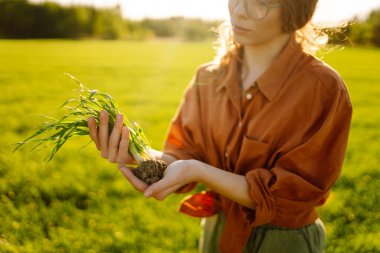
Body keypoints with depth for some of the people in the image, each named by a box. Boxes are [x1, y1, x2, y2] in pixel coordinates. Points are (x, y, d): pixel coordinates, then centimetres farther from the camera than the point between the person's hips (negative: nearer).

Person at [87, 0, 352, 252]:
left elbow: (285, 195, -21)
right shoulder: (209, 78, -7)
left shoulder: (323, 90, -21)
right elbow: (186, 152, -7)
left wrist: (198, 171, -32)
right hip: (216, 232, 4)